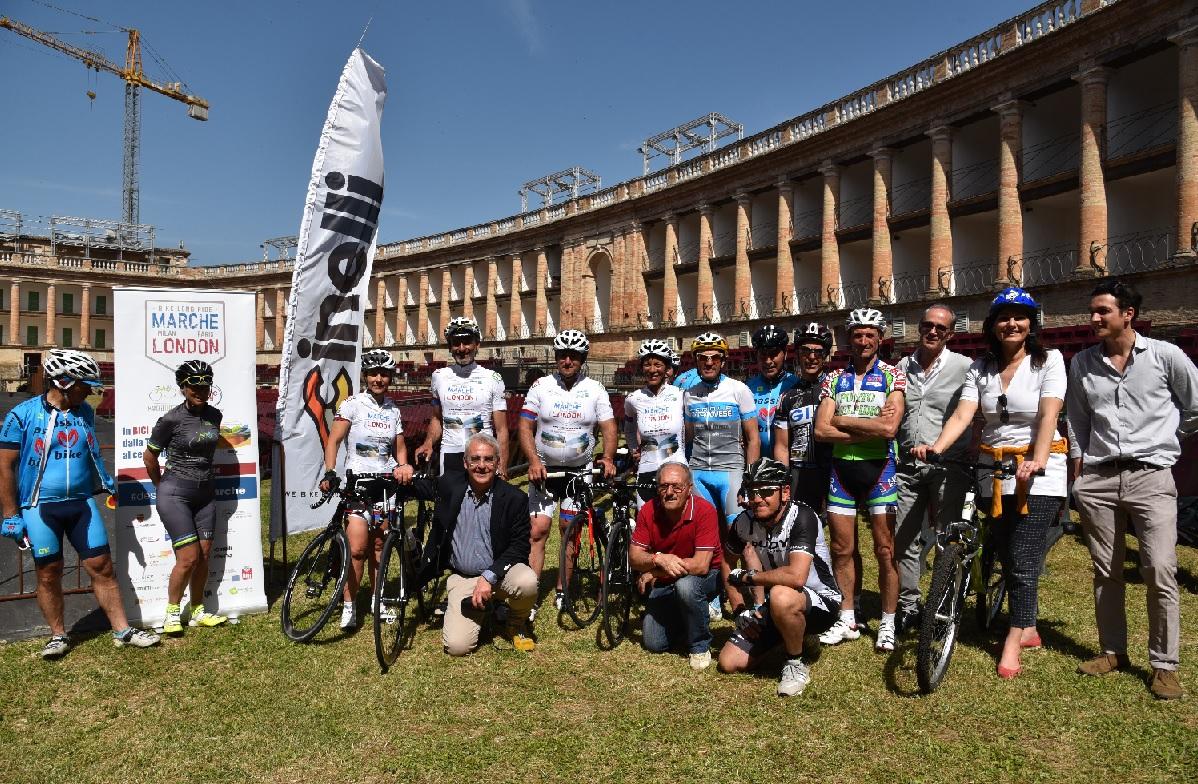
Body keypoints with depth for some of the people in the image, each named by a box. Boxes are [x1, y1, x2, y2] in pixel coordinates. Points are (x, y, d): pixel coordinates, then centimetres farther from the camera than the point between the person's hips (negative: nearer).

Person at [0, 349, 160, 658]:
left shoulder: (85, 412, 6)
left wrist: (105, 480, 9)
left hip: (82, 503, 3)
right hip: (40, 506, -3)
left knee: (102, 567, 2)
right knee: (48, 574, 7)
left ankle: (122, 630, 9)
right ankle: (58, 635, 23)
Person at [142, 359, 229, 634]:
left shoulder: (214, 415, 4)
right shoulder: (171, 419, -13)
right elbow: (149, 457, -2)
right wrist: (163, 486, 8)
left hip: (205, 494, 5)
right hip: (175, 495, -5)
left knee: (203, 557, 7)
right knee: (189, 558, -9)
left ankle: (197, 612, 22)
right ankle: (172, 613, 10)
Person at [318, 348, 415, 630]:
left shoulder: (393, 410, 10)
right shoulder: (353, 404, -5)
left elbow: (400, 448, 14)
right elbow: (334, 440, -8)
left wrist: (403, 467, -6)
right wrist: (330, 474, -20)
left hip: (386, 483, 4)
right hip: (357, 482, -4)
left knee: (378, 546, 10)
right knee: (357, 549, -11)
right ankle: (349, 605, 4)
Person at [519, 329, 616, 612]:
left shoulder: (595, 389, 1)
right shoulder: (541, 387, 0)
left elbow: (608, 428, -1)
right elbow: (526, 427, -3)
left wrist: (608, 458, -20)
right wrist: (533, 461, -17)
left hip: (580, 471, 1)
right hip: (545, 469, 0)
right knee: (538, 530, -9)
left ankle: (562, 592, 18)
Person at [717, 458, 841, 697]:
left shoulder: (802, 517, -26)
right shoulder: (745, 521, -7)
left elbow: (796, 577, -39)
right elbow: (727, 561, 11)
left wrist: (747, 577, -24)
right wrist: (740, 609, 1)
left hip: (820, 603, -6)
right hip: (773, 607, 7)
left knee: (781, 596, -40)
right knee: (729, 662, -4)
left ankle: (796, 665, -12)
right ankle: (789, 638, 22)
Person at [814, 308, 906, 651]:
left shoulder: (893, 377, -2)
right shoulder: (834, 379, 6)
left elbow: (890, 428, -17)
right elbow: (822, 430, -5)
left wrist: (843, 420, -10)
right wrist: (870, 428, -12)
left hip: (879, 468, -3)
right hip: (842, 468, 3)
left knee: (885, 549, 1)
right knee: (843, 549, 8)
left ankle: (888, 624, 14)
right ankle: (847, 621, 20)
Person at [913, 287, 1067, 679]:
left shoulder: (1049, 360, -3)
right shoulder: (980, 368, 6)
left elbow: (1048, 415, -16)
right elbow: (962, 416, -6)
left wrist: (1036, 461, -31)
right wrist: (935, 448, -24)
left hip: (1039, 473, -4)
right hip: (995, 471, 4)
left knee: (1023, 558, -8)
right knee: (1008, 557, 11)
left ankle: (1014, 639, 5)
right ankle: (1028, 629, 29)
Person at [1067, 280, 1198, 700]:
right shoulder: (1082, 363, 8)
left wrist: (1161, 438, 14)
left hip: (1151, 476, -3)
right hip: (1099, 480, 3)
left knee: (1160, 573, -7)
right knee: (1106, 573, 10)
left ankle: (1164, 664, 6)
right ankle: (1113, 651, 23)